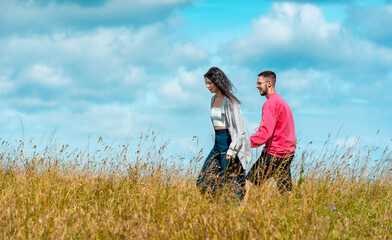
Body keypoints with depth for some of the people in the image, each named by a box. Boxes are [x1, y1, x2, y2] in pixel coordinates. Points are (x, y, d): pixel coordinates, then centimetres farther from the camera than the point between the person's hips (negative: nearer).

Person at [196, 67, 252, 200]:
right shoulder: (213, 99, 13)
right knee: (204, 180, 7)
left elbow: (238, 127, -16)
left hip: (228, 141, -9)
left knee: (230, 181, -5)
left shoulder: (229, 101, -13)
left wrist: (231, 151, -20)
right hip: (217, 143, 9)